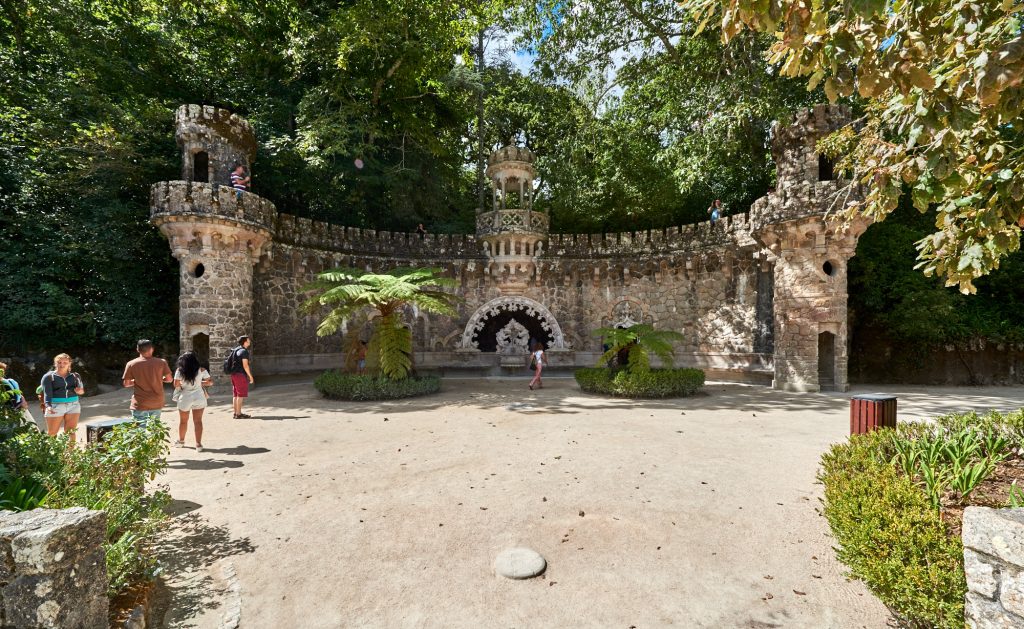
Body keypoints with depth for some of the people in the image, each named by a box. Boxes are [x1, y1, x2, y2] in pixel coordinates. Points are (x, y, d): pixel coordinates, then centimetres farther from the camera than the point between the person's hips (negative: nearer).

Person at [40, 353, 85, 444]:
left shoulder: (74, 376, 13)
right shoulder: (49, 376, 3)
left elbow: (82, 391, 9)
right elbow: (47, 392, -7)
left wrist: (80, 391, -15)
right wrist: (48, 405, -22)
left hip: (73, 406, 3)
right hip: (55, 406, -2)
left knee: (71, 432, 2)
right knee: (52, 433, 1)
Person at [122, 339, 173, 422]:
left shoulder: (131, 364, -6)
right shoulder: (161, 362, -5)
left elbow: (126, 384, -1)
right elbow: (169, 379, 0)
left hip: (140, 404, -1)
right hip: (157, 403, 1)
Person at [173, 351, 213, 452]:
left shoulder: (179, 370, -6)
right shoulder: (201, 370, -5)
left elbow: (176, 385, -7)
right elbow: (210, 382, -2)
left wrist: (182, 385, 13)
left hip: (185, 398, 0)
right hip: (199, 398, 0)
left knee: (183, 421, 19)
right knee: (198, 421, 3)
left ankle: (181, 441, 36)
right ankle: (198, 444, 0)